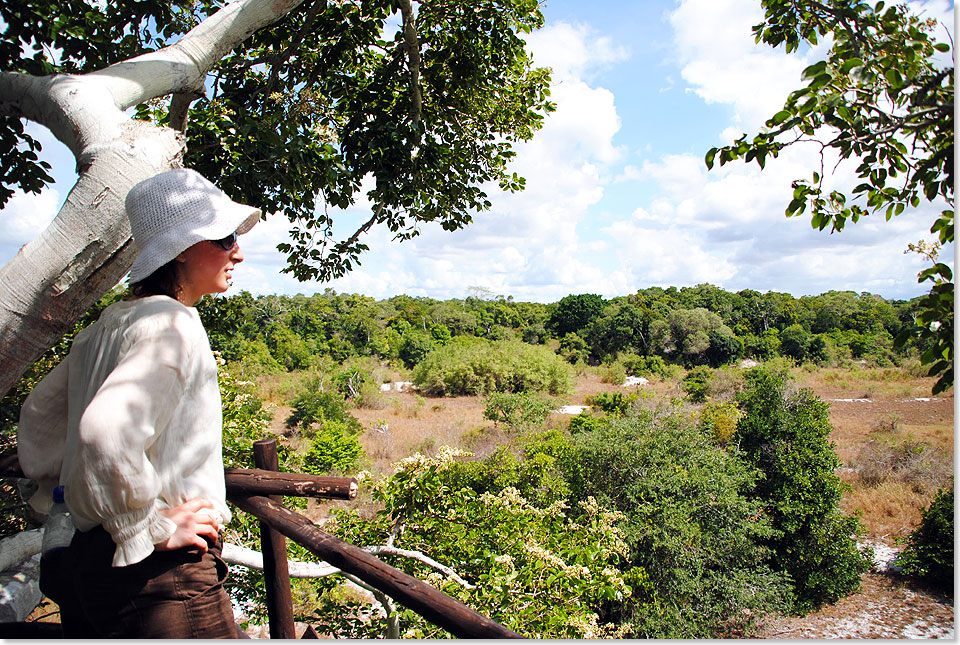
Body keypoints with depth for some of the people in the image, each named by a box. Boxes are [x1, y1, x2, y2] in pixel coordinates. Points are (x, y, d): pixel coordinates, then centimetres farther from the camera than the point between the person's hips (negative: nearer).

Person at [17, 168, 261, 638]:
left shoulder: (108, 324, 10)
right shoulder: (172, 325, -18)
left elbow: (39, 411, 22)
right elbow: (106, 432, -32)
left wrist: (59, 489, 23)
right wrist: (153, 527, -20)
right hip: (165, 576, -9)